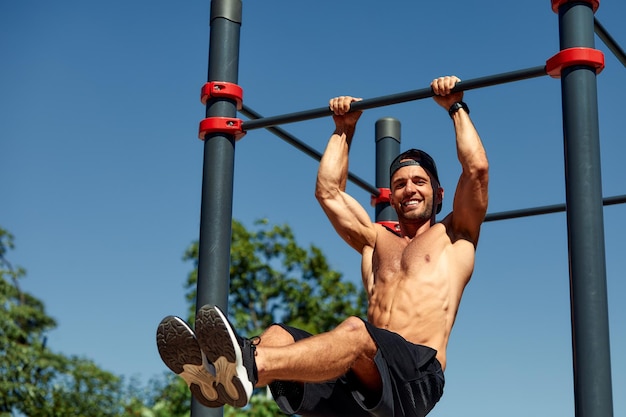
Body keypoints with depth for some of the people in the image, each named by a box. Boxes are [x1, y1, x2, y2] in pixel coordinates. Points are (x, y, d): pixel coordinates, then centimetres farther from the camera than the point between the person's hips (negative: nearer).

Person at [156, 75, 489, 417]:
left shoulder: (453, 237, 22)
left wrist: (456, 108, 18)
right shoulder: (376, 240, 34)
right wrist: (344, 129, 37)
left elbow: (476, 169, 10)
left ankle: (249, 365, -65)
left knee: (355, 330, -39)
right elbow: (328, 192, 32)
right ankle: (216, 375, -57)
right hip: (362, 379, 6)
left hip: (415, 376, -5)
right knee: (278, 336, -22)